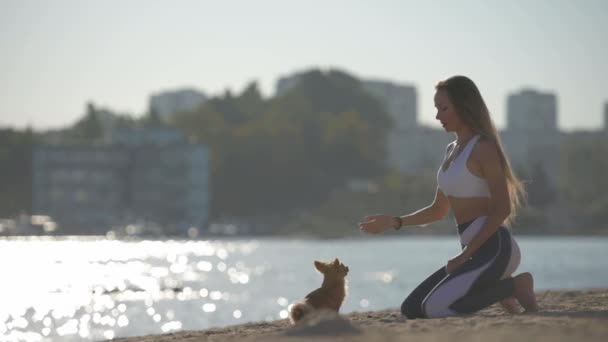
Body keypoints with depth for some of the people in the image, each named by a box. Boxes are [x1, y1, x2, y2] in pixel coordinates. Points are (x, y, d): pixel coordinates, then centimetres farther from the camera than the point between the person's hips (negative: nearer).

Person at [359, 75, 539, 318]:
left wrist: (465, 254, -17)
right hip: (474, 250, 9)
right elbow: (438, 211, 23)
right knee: (411, 310, 5)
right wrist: (395, 222, 11)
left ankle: (513, 285, -5)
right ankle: (494, 287, 10)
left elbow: (502, 209, -16)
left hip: (494, 248, -9)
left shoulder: (483, 148, -10)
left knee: (435, 308, -22)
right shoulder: (451, 150, 16)